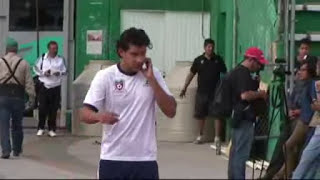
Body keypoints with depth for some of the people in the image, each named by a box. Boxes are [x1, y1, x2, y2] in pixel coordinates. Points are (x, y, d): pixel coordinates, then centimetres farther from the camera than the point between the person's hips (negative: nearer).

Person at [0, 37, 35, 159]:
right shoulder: (24, 63, 3)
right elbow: (29, 83, 1)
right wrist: (32, 98, 5)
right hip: (18, 97, 2)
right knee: (17, 125, 14)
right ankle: (17, 150, 26)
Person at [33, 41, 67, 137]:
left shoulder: (61, 59, 4)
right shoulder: (42, 58, 2)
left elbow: (65, 71, 4)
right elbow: (36, 69, 6)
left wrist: (59, 73, -17)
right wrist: (43, 73, -11)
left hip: (56, 87, 1)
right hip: (44, 86, -1)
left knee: (53, 109, 3)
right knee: (42, 107, -1)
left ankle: (52, 129, 14)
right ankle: (41, 128, 13)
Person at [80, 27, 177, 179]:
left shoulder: (153, 75, 2)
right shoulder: (105, 76, -5)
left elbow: (170, 111, -6)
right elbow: (85, 114, -9)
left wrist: (151, 79, -13)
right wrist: (100, 116, -32)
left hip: (145, 159, 1)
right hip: (112, 158, -1)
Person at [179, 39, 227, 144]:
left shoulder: (218, 60, 3)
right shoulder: (199, 60, 3)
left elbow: (225, 74, 7)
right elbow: (191, 74, 6)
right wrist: (185, 87, 2)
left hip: (215, 92, -1)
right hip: (202, 91, 1)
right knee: (200, 115, 9)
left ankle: (217, 137, 1)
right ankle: (200, 136, 24)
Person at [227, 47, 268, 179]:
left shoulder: (236, 71, 15)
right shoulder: (243, 73, -16)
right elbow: (245, 95, -27)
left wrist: (255, 83, 14)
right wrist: (260, 94, -12)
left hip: (237, 116, 11)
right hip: (243, 118, -11)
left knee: (235, 151, 14)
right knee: (241, 153, -9)